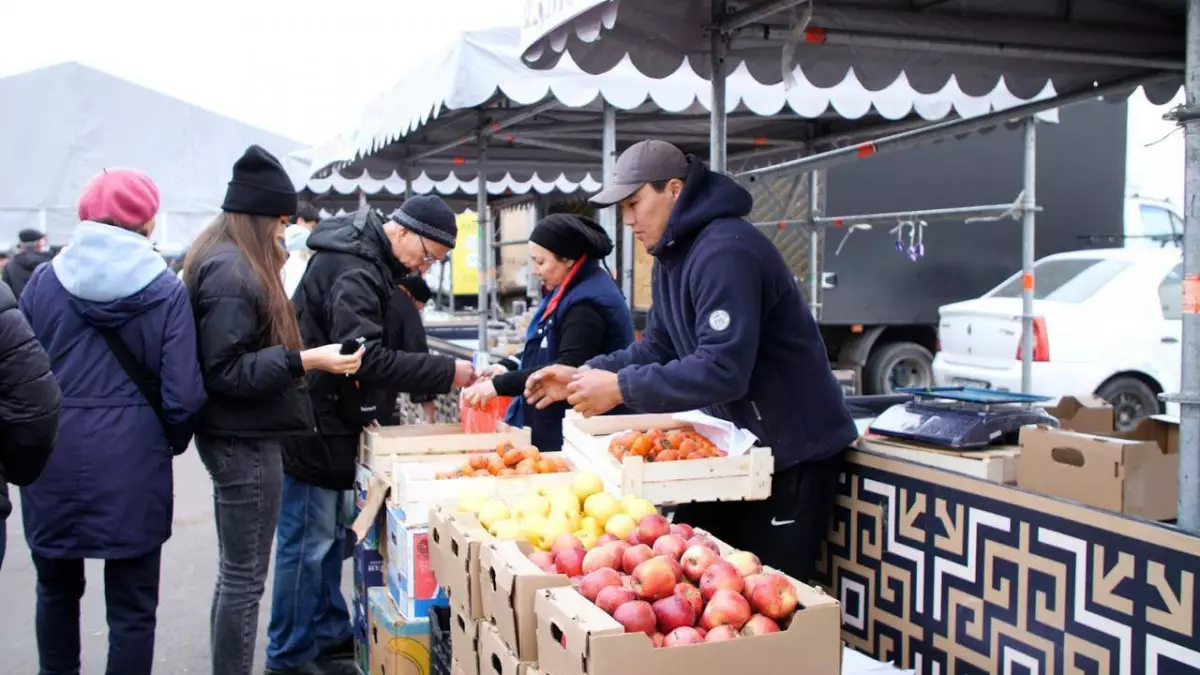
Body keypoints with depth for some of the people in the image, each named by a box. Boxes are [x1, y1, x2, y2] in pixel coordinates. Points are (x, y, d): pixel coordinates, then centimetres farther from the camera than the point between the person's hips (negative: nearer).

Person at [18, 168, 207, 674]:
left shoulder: (43, 280, 0)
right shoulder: (166, 290, -6)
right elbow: (183, 393, -10)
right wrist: (173, 442, 9)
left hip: (53, 459, 3)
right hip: (132, 461, -3)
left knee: (57, 590, 24)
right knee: (132, 607, 7)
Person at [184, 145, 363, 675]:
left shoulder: (223, 263, 14)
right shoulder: (232, 274, -18)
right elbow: (226, 371, -23)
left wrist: (303, 358, 22)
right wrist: (305, 361, -27)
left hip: (238, 437, 11)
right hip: (245, 440, -11)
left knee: (236, 571, 17)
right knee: (245, 576, -2)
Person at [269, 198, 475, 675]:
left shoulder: (362, 259, 12)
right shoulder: (353, 273, -21)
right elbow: (366, 357, -30)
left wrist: (363, 408, 14)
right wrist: (446, 372, -28)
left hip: (330, 419, 11)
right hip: (315, 425, -10)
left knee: (329, 536, 17)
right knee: (308, 542, -2)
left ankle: (330, 636, 28)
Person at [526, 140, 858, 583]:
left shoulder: (726, 251, -23)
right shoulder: (673, 257, 11)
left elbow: (723, 369, -31)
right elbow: (657, 349, 14)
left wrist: (621, 388, -26)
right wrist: (583, 376, 0)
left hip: (793, 451, -10)